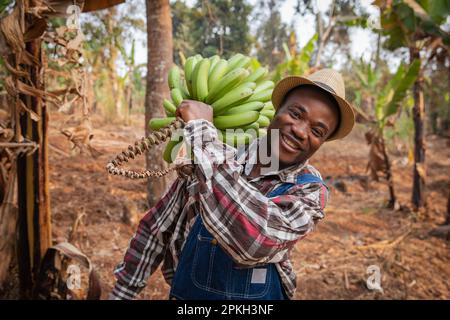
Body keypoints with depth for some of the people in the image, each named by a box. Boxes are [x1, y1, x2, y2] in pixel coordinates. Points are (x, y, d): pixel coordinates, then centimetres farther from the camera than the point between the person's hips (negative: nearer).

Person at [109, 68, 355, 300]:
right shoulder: (215, 158, -11)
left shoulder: (310, 193, -18)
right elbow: (157, 228, -1)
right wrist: (121, 293, 4)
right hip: (183, 291, 3)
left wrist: (202, 130, -33)